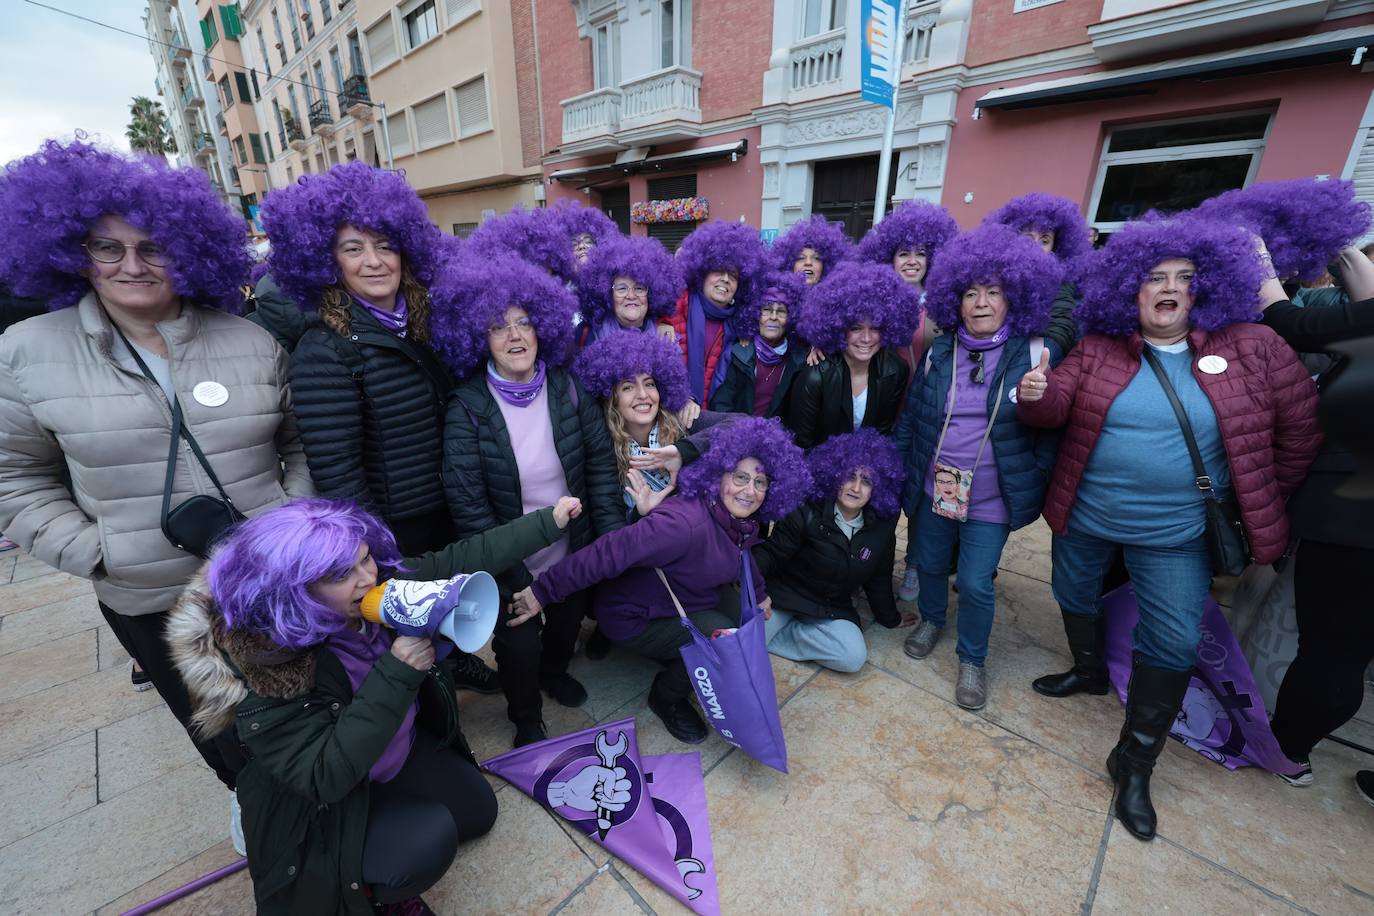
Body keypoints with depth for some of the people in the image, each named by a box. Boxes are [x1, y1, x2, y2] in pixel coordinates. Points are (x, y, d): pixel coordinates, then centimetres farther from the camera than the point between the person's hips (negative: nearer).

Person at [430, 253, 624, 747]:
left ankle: (554, 672, 58)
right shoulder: (467, 406, -17)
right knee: (520, 644, 8)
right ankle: (526, 719, 42)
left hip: (575, 551, 3)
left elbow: (600, 463, -4)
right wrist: (513, 576, -17)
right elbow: (466, 501, -18)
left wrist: (611, 535, -10)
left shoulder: (568, 388, -8)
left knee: (568, 622, 23)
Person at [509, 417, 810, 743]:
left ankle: (678, 659, 22)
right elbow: (610, 552, -40)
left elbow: (737, 556, 15)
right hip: (635, 617, -8)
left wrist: (759, 592, 23)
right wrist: (544, 591, -38)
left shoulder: (738, 518, -8)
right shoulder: (685, 524, -38)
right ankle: (667, 698, 8)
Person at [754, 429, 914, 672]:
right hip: (785, 595, -4)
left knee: (854, 657, -23)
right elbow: (772, 552, -15)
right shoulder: (807, 512, -15)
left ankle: (775, 636, -7)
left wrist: (890, 618, 22)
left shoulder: (881, 527, -3)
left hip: (831, 610, 5)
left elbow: (879, 579, 11)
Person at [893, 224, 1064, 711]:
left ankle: (973, 659, 28)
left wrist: (1038, 483, -8)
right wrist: (899, 470, 3)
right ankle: (931, 619, 46)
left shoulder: (1036, 354, -7)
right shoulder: (939, 352, 0)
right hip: (933, 487, 3)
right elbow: (910, 417, 4)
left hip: (992, 498, -2)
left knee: (976, 583, 2)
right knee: (929, 563, 17)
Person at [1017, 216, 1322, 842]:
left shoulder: (1251, 347, -3)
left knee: (1173, 644, 4)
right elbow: (1053, 410, -10)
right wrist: (1034, 394, -33)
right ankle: (1089, 670, 49)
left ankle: (1134, 762, 22)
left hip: (1176, 534, 0)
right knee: (1074, 597, 18)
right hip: (1083, 516, 1)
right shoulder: (1097, 348, -3)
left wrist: (1265, 500, 5)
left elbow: (1302, 426, 3)